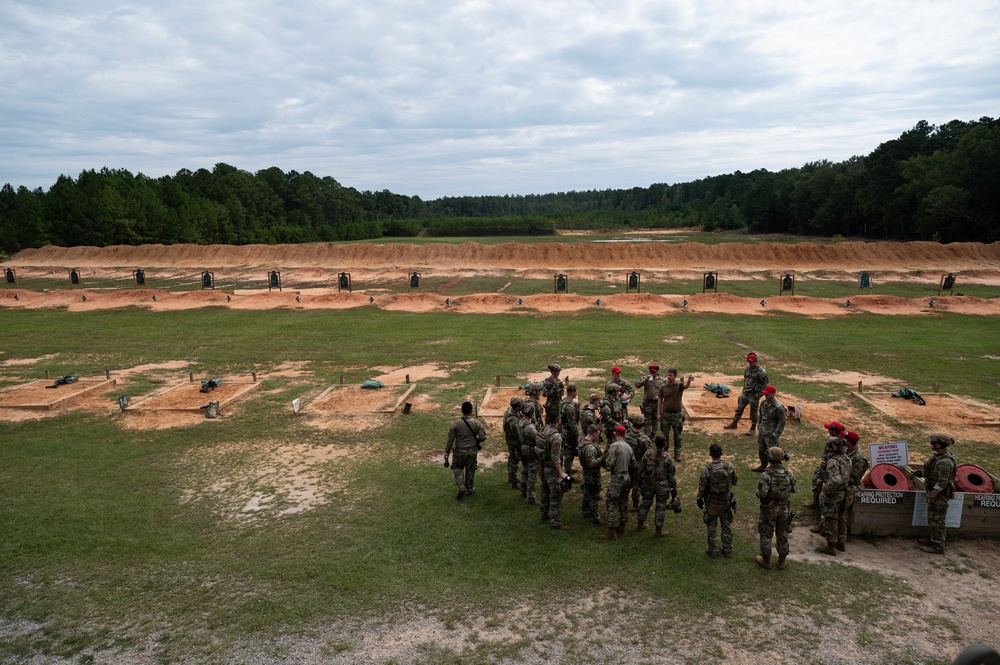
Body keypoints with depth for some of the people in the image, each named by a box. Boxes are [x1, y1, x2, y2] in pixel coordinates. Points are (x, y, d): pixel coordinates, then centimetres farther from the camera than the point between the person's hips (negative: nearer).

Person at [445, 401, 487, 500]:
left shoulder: (455, 424, -11)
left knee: (458, 468, 17)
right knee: (470, 470, 17)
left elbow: (450, 439, -8)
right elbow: (482, 438, -7)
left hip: (460, 451, -1)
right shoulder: (477, 423, -9)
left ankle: (461, 487, 0)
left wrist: (447, 452, 1)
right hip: (472, 451, 1)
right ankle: (469, 489, 28)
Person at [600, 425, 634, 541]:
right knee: (624, 503, 18)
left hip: (617, 478, -8)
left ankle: (612, 533, -4)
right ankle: (622, 526, 31)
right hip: (627, 477, 8)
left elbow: (610, 463, -20)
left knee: (611, 504, -4)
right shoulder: (629, 447, 6)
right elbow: (633, 463, 11)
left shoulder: (614, 446, -15)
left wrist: (605, 465, 0)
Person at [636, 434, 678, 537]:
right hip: (662, 485, -3)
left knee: (646, 502, 19)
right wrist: (674, 487, 4)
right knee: (661, 506, 10)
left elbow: (640, 468, -1)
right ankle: (658, 531, 18)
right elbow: (672, 474, -8)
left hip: (648, 483, 3)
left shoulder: (648, 453, -10)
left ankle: (640, 525, 33)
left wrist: (640, 479, 14)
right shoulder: (667, 457, -16)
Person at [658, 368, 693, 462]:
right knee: (665, 435, 12)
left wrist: (689, 380, -59)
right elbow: (660, 400, 3)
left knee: (677, 436, 8)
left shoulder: (679, 385, -10)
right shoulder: (663, 386, -3)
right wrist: (658, 414, 0)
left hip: (677, 414, -2)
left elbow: (686, 386, -34)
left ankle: (677, 454, 19)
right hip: (665, 414, 2)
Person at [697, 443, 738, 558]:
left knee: (711, 526, 14)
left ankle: (712, 550, 25)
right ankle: (727, 550, 29)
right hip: (726, 500, 3)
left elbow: (702, 487, -15)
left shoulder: (706, 469, -24)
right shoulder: (729, 466, -16)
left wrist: (699, 499, 1)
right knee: (726, 525, 19)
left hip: (711, 502, -3)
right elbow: (734, 482, -1)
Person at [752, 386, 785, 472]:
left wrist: (775, 434, -15)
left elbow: (782, 421, -15)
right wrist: (759, 426, 13)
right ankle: (763, 465, 40)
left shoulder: (778, 407, -20)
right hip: (762, 432, 8)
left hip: (770, 434, -8)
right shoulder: (763, 403, 2)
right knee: (761, 450, 21)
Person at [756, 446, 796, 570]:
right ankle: (781, 561, 31)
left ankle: (766, 561, 28)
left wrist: (759, 492, -5)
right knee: (782, 534, 19)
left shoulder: (766, 475, -26)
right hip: (784, 508, 4)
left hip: (769, 509, -4)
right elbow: (792, 489, 3)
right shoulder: (788, 474, -11)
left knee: (766, 534, 14)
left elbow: (761, 494, -27)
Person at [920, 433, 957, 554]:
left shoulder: (944, 462, -27)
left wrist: (931, 497, -21)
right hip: (935, 493, 10)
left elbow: (941, 483, -26)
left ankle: (938, 546, 12)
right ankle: (931, 539, 36)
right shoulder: (939, 456, 4)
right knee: (932, 518, 22)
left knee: (936, 520, 2)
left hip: (939, 495, -10)